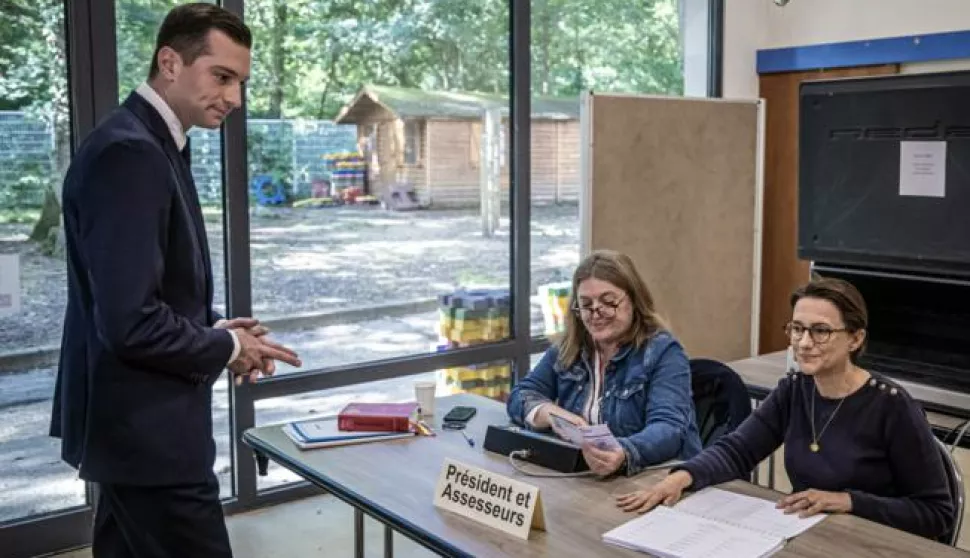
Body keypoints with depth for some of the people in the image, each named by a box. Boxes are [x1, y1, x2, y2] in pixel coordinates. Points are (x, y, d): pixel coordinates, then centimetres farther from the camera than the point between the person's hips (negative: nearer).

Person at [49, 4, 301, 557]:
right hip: (148, 430, -10)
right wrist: (226, 347, -12)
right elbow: (129, 323, -27)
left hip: (137, 424, 10)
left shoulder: (150, 145, 11)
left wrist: (216, 326, 3)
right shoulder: (130, 153, -22)